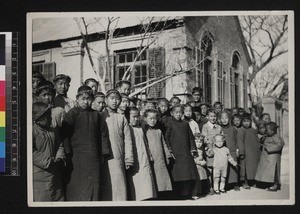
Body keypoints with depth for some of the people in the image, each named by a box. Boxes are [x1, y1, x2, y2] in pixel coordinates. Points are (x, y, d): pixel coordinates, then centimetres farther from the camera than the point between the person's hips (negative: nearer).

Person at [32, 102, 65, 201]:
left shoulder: (52, 131, 14)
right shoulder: (32, 131, -12)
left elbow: (60, 145, 20)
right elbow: (31, 152, -20)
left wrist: (59, 158, -1)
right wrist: (48, 162, -20)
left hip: (55, 174, 7)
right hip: (39, 175, -7)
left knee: (59, 199, 12)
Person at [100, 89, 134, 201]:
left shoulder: (122, 118, 14)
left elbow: (127, 140, 10)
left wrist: (128, 159, 1)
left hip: (118, 159, 2)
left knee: (119, 188, -2)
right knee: (104, 190, -1)